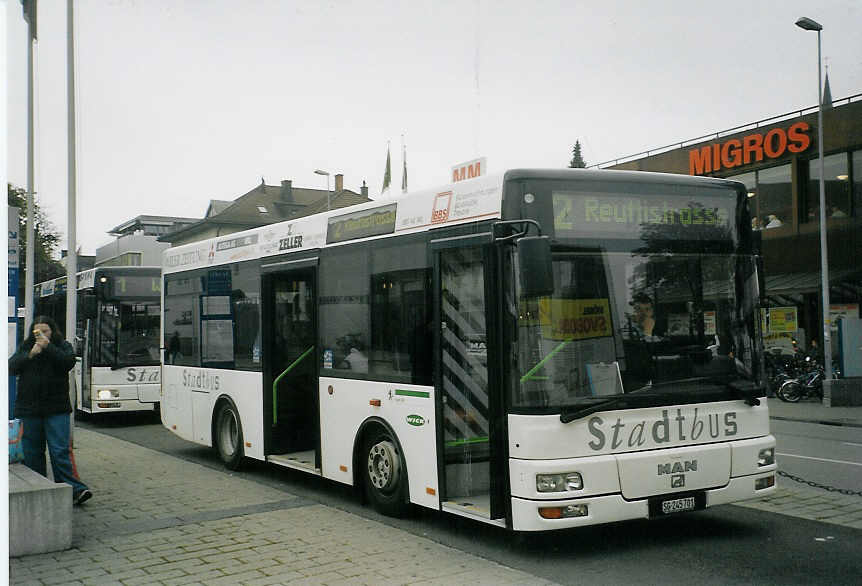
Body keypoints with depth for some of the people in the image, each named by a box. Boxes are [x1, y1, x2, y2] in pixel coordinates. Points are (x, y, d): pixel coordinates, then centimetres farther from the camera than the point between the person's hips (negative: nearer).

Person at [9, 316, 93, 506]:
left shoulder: (62, 346, 8)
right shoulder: (25, 347, 13)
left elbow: (69, 362, -10)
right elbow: (11, 367, 1)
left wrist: (48, 347, -17)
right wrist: (30, 355, -12)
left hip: (56, 409, -3)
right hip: (29, 409, 3)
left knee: (60, 451, -9)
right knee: (32, 452, 7)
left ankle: (74, 490, -11)